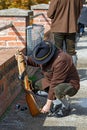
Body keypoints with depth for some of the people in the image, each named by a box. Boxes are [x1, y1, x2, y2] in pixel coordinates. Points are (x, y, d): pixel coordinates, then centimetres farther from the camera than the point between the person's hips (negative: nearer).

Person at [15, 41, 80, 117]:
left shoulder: (60, 60, -35)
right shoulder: (44, 56, -8)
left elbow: (55, 84, -32)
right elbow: (34, 62, 16)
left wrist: (48, 104, -27)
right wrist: (25, 58, -6)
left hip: (70, 85, -9)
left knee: (57, 90, -38)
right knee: (37, 84, 2)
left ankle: (66, 105, -6)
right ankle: (57, 101, 11)